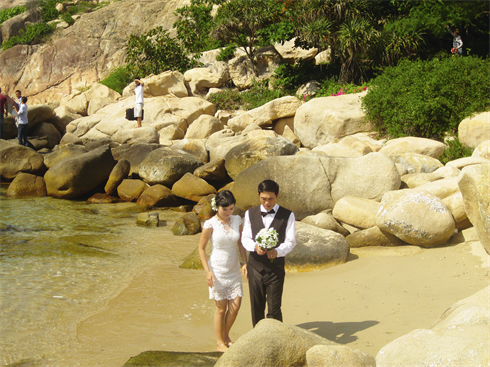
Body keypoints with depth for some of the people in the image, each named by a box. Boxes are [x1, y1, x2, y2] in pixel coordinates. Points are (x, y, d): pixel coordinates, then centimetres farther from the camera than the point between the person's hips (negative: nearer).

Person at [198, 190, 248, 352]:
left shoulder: (237, 220, 0)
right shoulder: (210, 224, -14)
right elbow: (201, 248, -8)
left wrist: (245, 263, 2)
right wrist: (207, 271, -13)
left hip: (234, 270, 4)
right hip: (217, 270, -4)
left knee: (236, 305, 3)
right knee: (221, 308, 4)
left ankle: (226, 335, 27)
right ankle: (220, 342, 21)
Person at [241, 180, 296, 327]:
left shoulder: (287, 215, -1)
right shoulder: (250, 214, 6)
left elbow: (290, 241, -3)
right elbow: (245, 238, 6)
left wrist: (278, 251, -24)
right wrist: (254, 247, -17)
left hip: (275, 268, -2)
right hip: (255, 266, 2)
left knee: (274, 309, -4)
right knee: (257, 308, 11)